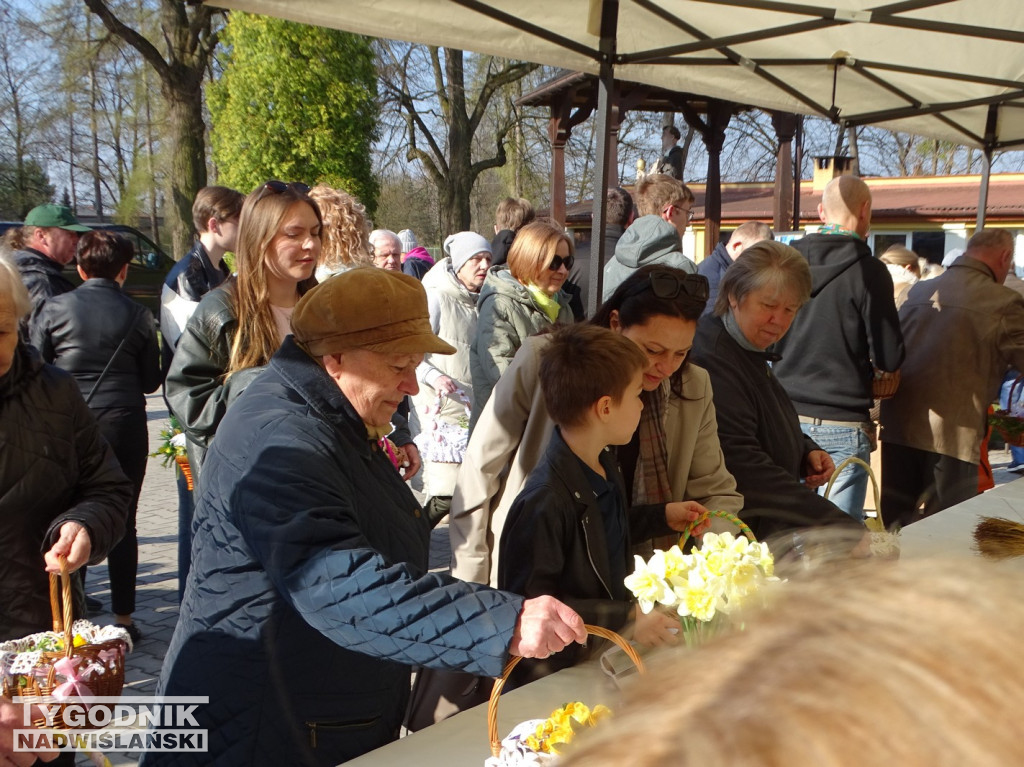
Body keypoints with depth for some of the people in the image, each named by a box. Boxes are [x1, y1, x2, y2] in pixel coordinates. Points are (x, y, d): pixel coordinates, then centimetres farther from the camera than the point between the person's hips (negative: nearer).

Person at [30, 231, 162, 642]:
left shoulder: (54, 308, -4)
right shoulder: (138, 316, -3)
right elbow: (151, 380, 3)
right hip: (124, 424, 0)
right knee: (123, 523, 9)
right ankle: (123, 616, 15)